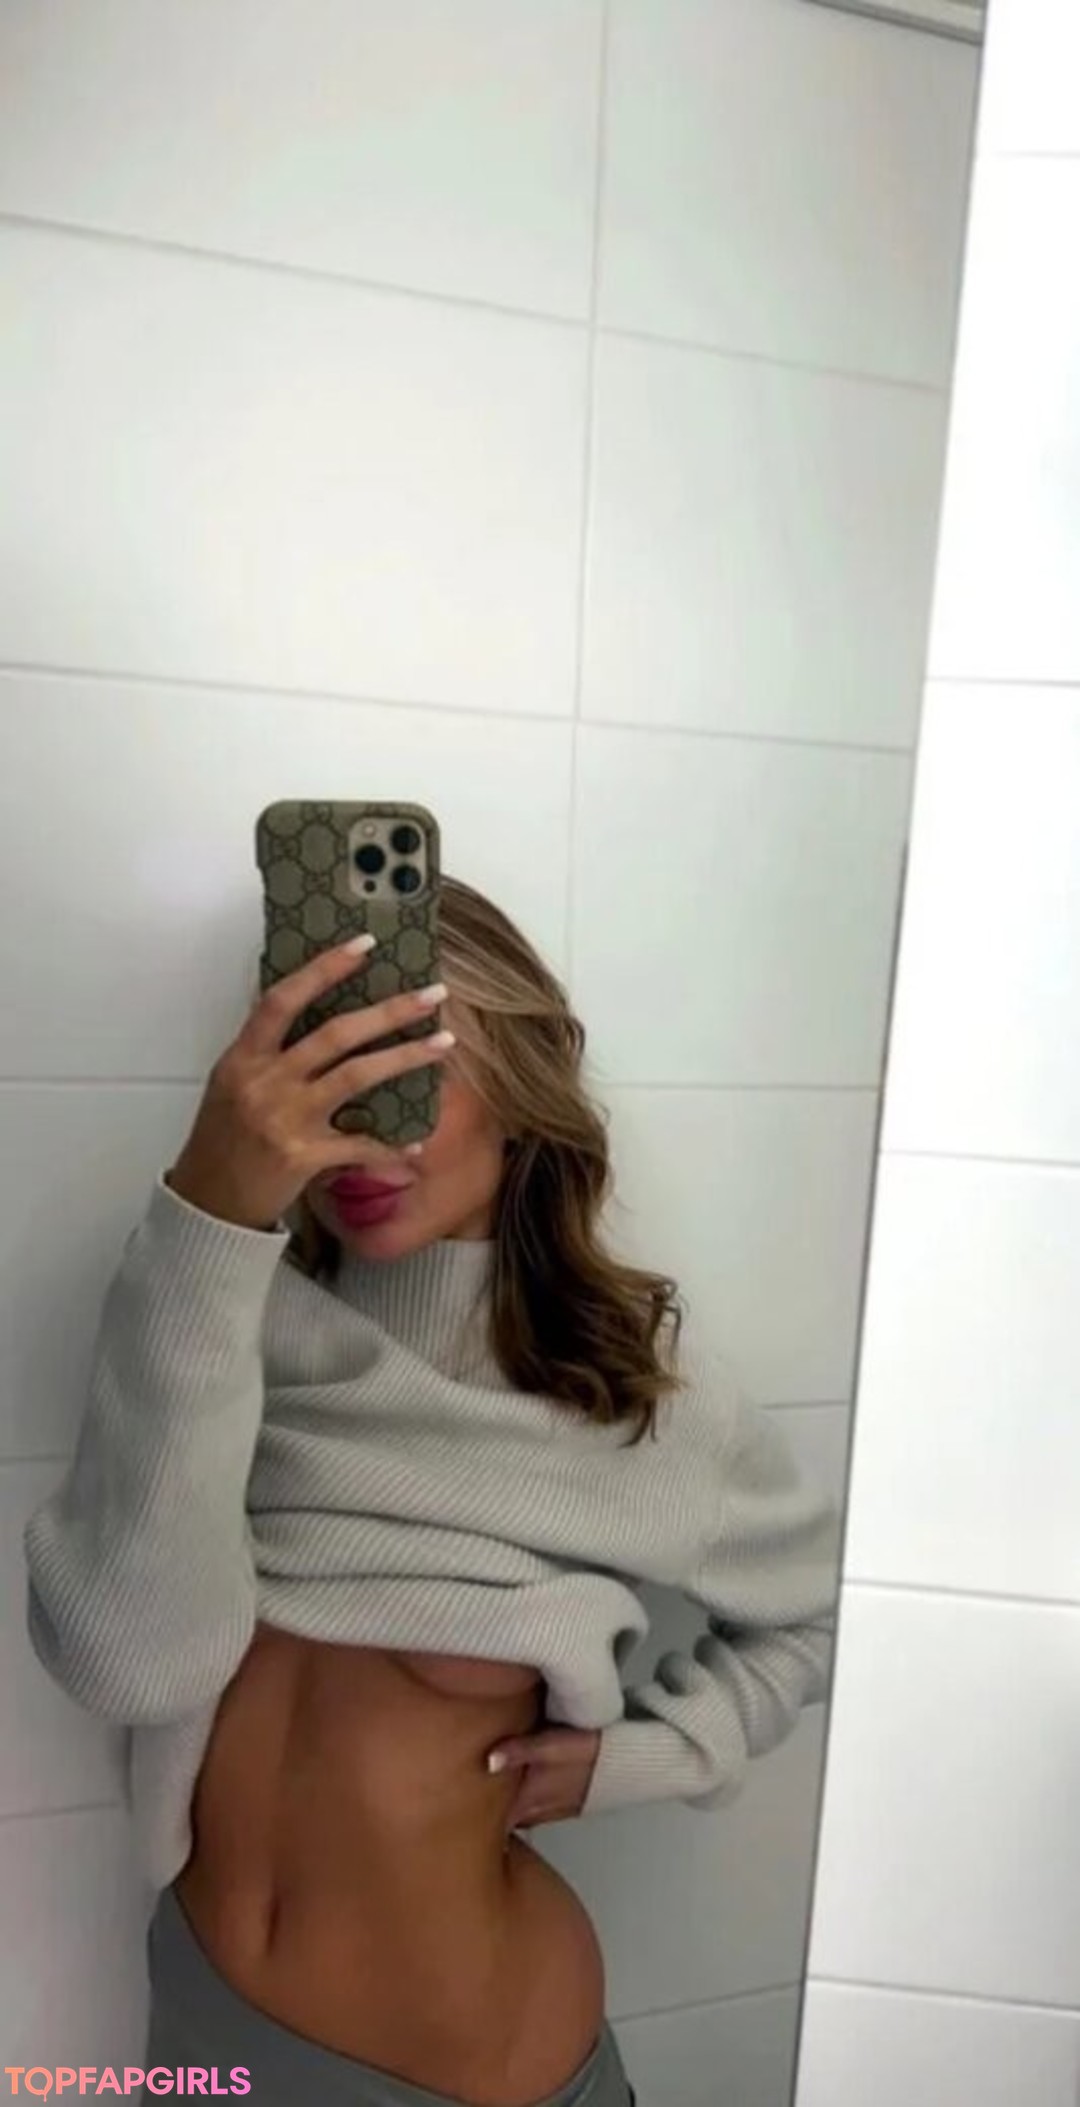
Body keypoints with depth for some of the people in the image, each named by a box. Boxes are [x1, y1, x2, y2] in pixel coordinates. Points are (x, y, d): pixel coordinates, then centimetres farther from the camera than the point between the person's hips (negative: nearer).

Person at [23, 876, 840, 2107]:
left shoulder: (644, 1400, -17)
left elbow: (808, 1616, 1)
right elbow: (127, 1663, -31)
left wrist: (641, 1754, -12)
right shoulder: (235, 1332, -16)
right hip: (201, 2003, 2)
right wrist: (208, 1218, -39)